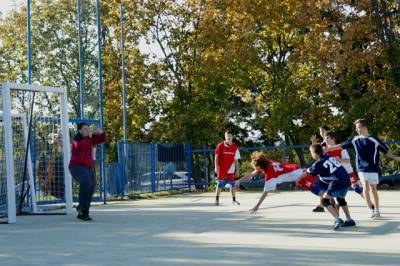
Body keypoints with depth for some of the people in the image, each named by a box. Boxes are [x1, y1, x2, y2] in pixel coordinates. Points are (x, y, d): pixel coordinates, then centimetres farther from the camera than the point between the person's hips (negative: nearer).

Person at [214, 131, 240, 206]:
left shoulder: (235, 147, 3)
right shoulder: (220, 145, -4)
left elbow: (236, 160, 6)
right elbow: (216, 157, -3)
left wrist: (237, 170, 4)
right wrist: (216, 167, -9)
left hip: (231, 170, 2)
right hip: (221, 169, -2)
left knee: (232, 185, 5)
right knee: (219, 184, 0)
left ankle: (234, 200, 15)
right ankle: (217, 200, 7)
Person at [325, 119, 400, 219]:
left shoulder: (373, 139, -7)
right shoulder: (355, 139, 3)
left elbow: (386, 151, -3)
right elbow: (342, 145, 8)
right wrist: (328, 149, 9)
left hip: (373, 169, -2)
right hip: (362, 169, 2)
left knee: (373, 190, 5)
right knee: (366, 188, -8)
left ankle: (377, 210, 17)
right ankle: (372, 210, -5)